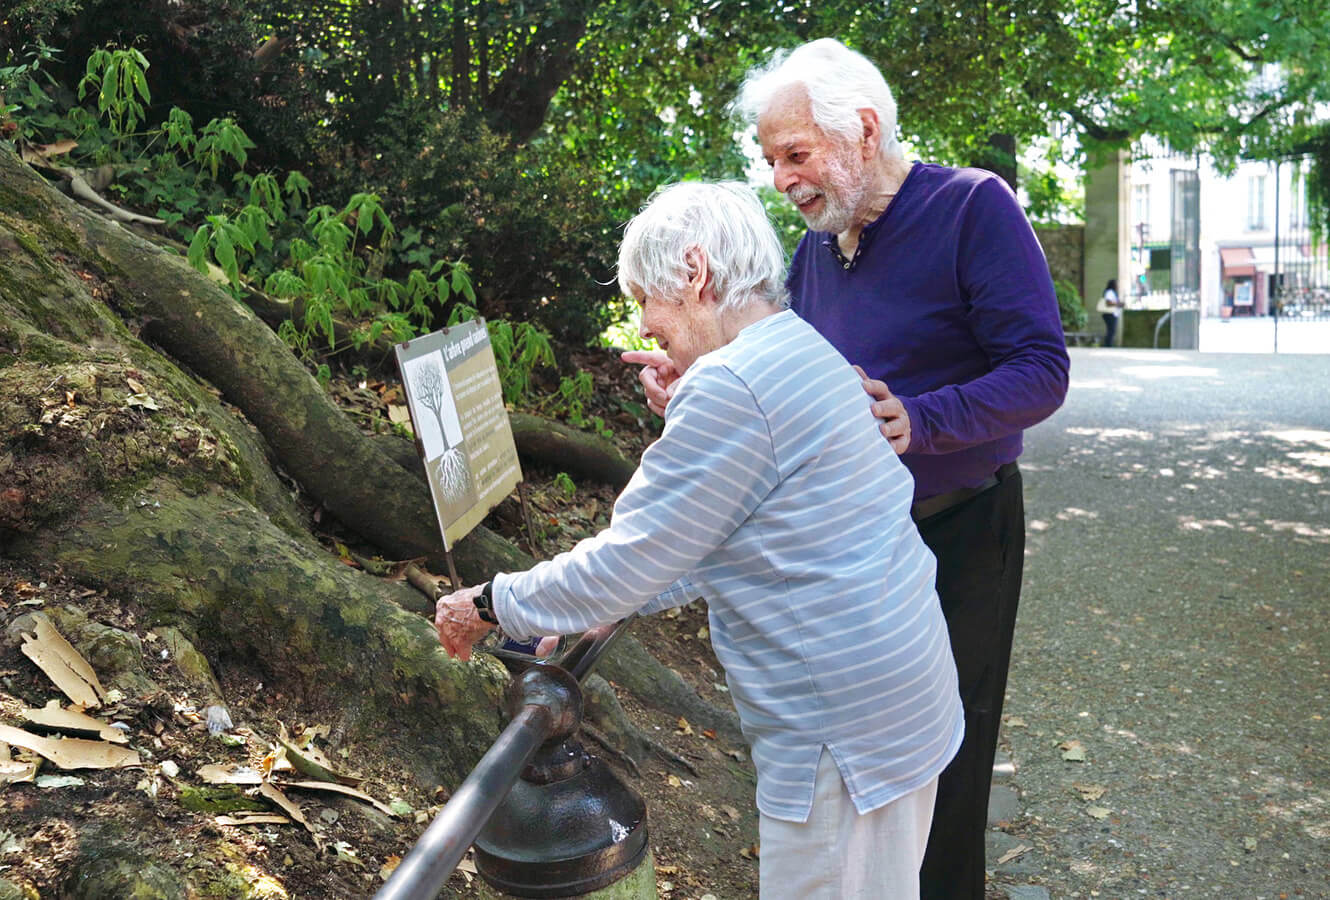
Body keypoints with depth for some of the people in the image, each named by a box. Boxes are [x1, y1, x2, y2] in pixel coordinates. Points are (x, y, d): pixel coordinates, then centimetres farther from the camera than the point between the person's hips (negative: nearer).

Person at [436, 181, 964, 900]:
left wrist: (490, 604, -2)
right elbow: (711, 545, 19)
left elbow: (625, 562, -17)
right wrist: (599, 605, 17)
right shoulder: (803, 354, 11)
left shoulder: (729, 387, -22)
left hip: (843, 735, -10)